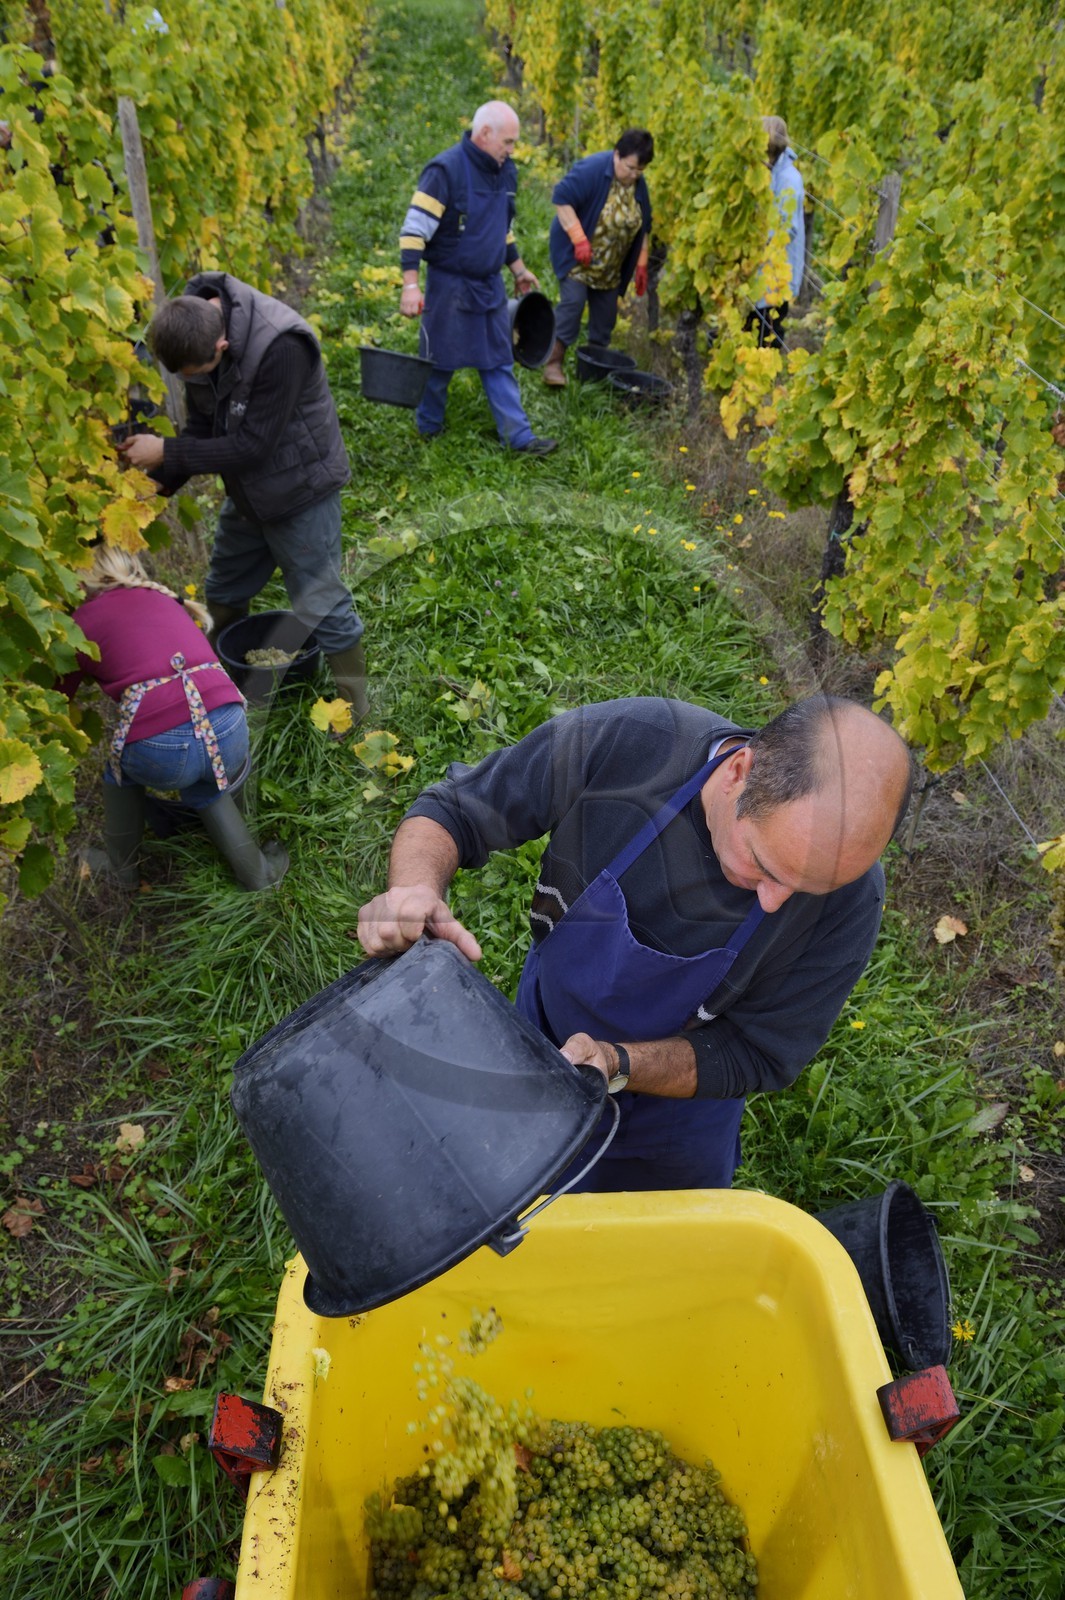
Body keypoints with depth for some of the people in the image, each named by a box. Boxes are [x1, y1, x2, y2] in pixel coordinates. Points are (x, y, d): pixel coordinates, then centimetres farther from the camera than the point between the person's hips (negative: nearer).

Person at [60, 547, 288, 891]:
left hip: (159, 751, -3)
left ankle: (122, 868, 42)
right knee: (203, 788, 36)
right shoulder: (163, 598, 25)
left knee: (121, 769, 32)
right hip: (229, 730, 4)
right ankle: (257, 871, 34)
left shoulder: (82, 621, 15)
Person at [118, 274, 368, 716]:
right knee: (223, 593, 22)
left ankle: (353, 708, 18)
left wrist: (166, 452, -26)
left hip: (299, 489, -7)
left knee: (321, 605, 0)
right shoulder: (192, 329, -10)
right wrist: (161, 481, -13)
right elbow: (203, 427, -2)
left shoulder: (280, 347, -33)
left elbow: (253, 446, -30)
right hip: (246, 489, 8)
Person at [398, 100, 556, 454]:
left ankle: (518, 436, 11)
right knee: (439, 362, 7)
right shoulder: (446, 169, -18)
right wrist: (410, 285, -27)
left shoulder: (505, 171, 6)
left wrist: (518, 269, 26)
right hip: (448, 286, -7)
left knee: (499, 362, 8)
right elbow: (414, 229, -20)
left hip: (489, 286, 7)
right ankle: (428, 427, 27)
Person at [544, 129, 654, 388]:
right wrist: (579, 239, -26)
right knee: (573, 302, -19)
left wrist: (641, 265, 8)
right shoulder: (591, 170, -19)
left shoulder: (639, 184, 1)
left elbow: (643, 227, 11)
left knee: (606, 312, 7)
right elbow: (561, 198, -22)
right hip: (576, 255, -6)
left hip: (611, 266, 6)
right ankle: (554, 362, -13)